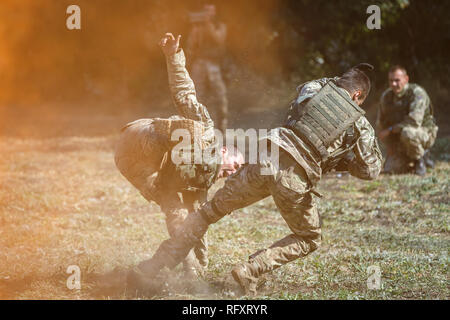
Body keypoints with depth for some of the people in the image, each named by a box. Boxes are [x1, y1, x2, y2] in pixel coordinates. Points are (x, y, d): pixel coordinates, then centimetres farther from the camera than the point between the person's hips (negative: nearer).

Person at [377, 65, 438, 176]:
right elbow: (381, 123, 10)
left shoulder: (417, 92, -20)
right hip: (399, 142, 6)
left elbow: (414, 121, -31)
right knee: (390, 169, -11)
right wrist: (389, 147, 0)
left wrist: (391, 129, -23)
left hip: (424, 133, -6)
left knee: (407, 133, -40)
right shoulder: (386, 96, 1)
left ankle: (419, 160, -10)